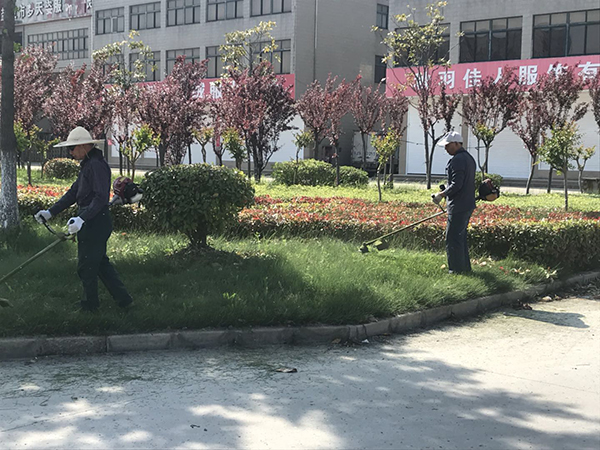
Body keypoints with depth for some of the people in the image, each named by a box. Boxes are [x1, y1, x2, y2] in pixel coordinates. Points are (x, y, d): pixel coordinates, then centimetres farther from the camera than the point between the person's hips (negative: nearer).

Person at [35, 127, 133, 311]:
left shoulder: (96, 165, -19)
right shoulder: (88, 165, 14)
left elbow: (100, 197, -26)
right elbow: (73, 193, 17)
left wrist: (82, 219, -34)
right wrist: (50, 212, 13)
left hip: (95, 224, -10)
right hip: (91, 224, 10)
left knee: (86, 267, 2)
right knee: (100, 263, 17)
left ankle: (90, 305, 17)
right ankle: (123, 298, 21)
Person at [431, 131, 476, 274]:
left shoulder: (457, 160, -17)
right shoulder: (468, 158, 16)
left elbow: (456, 184, -23)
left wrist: (442, 194, -13)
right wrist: (446, 194, 22)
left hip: (458, 207, -11)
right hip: (468, 205, 11)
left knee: (453, 239, -5)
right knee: (461, 237, 18)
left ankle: (457, 270, -1)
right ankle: (465, 267, 25)